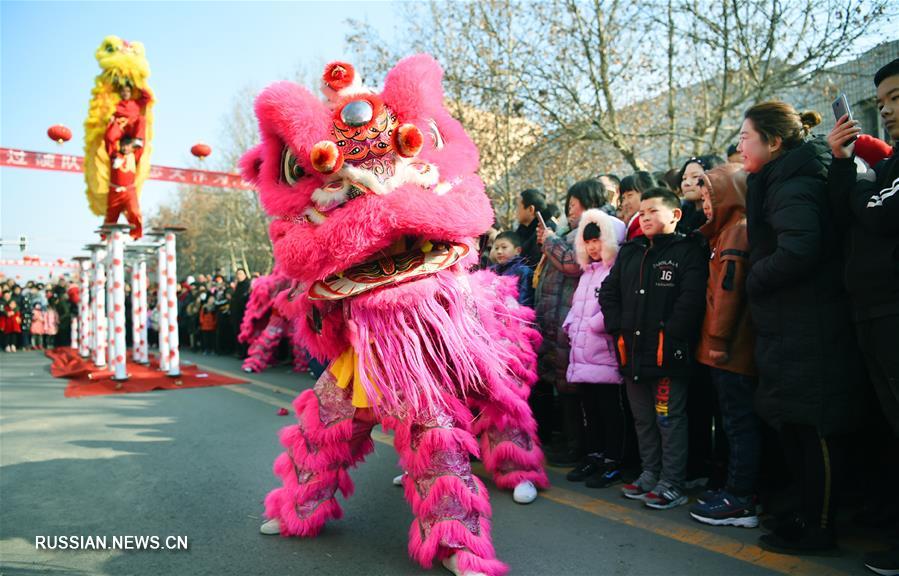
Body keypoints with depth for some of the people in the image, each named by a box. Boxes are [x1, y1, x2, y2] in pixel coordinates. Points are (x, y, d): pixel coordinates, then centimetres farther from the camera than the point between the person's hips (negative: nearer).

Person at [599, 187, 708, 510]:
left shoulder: (688, 251, -5)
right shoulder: (629, 253, 16)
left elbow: (691, 299, -16)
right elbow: (609, 292, 16)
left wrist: (669, 335, -18)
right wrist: (617, 327, 5)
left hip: (668, 353, -7)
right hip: (632, 351, 7)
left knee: (670, 419, 1)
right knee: (643, 419, 16)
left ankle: (672, 484, 12)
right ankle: (650, 474, 29)